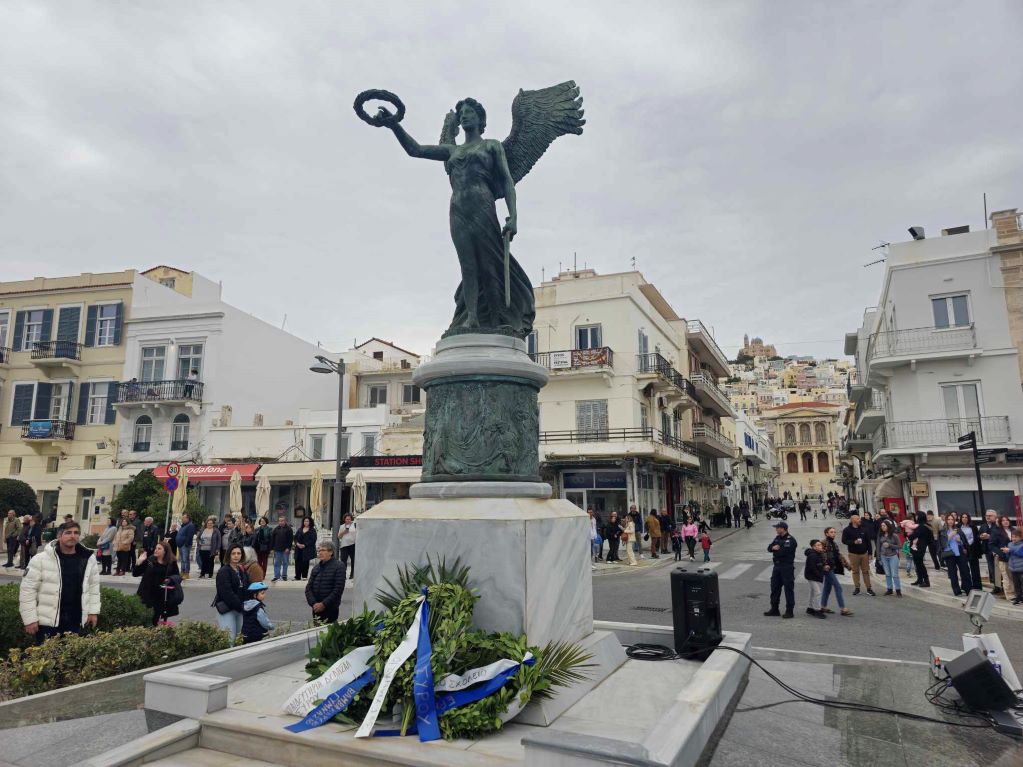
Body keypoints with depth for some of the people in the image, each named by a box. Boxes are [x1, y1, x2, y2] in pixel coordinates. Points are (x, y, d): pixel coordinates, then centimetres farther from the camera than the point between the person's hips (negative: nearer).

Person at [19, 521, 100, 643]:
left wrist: (93, 611, 8)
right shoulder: (41, 559, -10)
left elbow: (94, 586, 11)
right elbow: (28, 590, -6)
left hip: (76, 621, 3)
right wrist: (30, 619, -8)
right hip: (48, 621, -3)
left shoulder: (89, 559, 2)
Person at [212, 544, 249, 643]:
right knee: (229, 638, -10)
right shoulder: (223, 572, -9)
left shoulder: (242, 571, 12)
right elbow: (227, 593, -16)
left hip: (240, 609, 6)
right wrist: (240, 606, -15)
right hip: (226, 610, -6)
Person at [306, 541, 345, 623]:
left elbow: (338, 590, -12)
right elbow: (308, 588, 7)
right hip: (316, 609, 5)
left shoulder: (339, 567, -5)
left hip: (331, 609, -5)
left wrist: (323, 604, -15)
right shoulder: (316, 567, 12)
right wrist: (313, 603, -8)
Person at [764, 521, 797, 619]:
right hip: (777, 566, 8)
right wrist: (773, 547, -14)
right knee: (775, 587, 13)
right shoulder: (777, 538, 13)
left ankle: (789, 611, 7)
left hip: (787, 567, -8)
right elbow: (769, 547, 9)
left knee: (788, 588, -1)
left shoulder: (791, 540, -13)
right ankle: (774, 609, 23)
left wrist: (775, 551, -6)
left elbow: (784, 552, -23)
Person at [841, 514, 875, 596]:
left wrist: (869, 553, 5)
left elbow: (868, 541, 9)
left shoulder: (863, 529, 7)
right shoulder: (847, 530, -3)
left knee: (866, 571, 4)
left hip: (864, 553, 2)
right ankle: (857, 588, 12)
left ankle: (868, 588, 10)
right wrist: (854, 542, -20)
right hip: (853, 554, -2)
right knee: (855, 571, 4)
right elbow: (844, 540, -8)